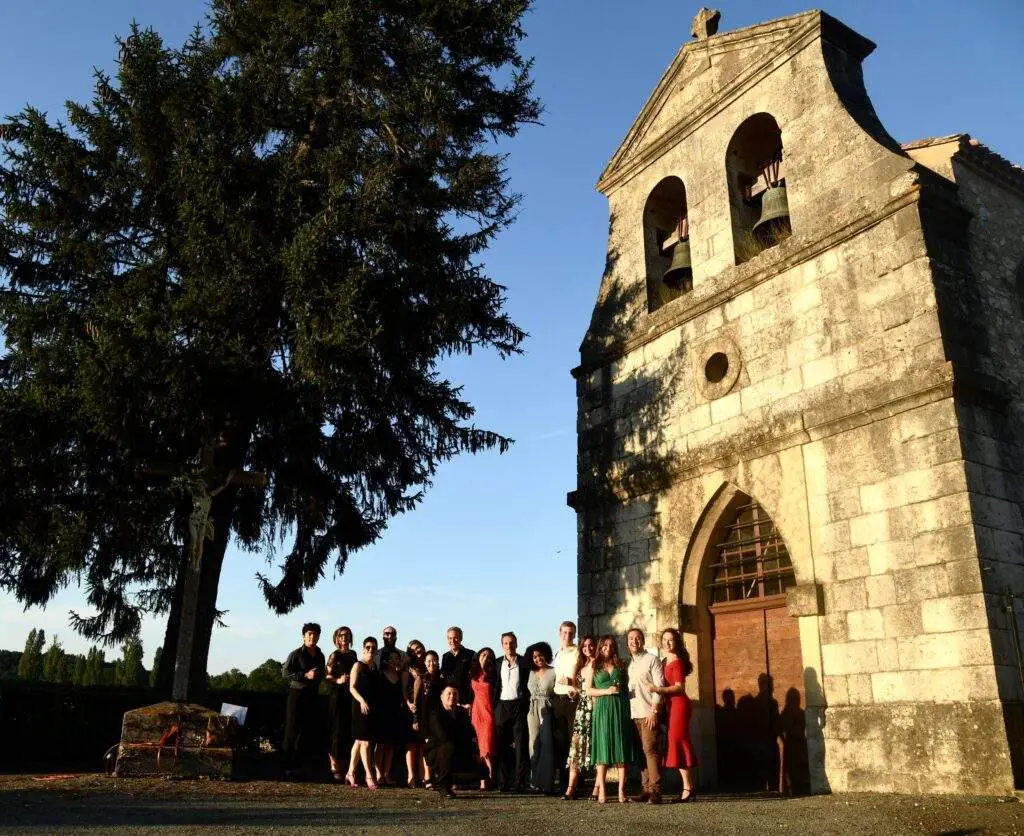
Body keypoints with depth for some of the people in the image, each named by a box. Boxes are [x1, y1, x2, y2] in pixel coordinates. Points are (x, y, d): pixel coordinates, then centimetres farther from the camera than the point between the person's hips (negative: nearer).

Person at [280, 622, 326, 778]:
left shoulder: (320, 656, 13)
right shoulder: (296, 654, -5)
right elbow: (285, 673, -12)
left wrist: (316, 678, 4)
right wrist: (305, 675, -18)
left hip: (312, 696, 6)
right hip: (297, 694, -6)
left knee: (309, 731, 4)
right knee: (293, 731, -3)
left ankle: (297, 765, 14)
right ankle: (288, 767, 4)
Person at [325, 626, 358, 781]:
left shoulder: (353, 654, 13)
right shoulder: (335, 655, -4)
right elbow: (327, 676, -10)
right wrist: (338, 681, -23)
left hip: (351, 697, 6)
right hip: (338, 696, -6)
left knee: (349, 731, 6)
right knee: (338, 730, -5)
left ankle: (344, 765, 15)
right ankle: (334, 766, 3)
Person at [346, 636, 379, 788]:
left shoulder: (375, 668, 14)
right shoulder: (358, 665, -6)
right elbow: (352, 687, -12)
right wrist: (362, 701, -25)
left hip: (371, 708, 7)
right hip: (361, 707, -7)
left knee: (359, 741, 11)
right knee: (364, 741, -6)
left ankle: (350, 774, 19)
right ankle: (369, 775, -2)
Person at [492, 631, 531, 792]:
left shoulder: (524, 662, 2)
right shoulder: (497, 664, 10)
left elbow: (529, 684, 2)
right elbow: (494, 686, 12)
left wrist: (526, 705, -5)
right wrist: (494, 705, 3)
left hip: (519, 705, -2)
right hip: (502, 706, 2)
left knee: (520, 744, -3)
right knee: (503, 745, 3)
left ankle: (520, 783, 0)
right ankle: (505, 782, 9)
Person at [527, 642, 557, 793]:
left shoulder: (553, 672, -2)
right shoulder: (531, 673, 13)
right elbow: (528, 692, 16)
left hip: (547, 711, -5)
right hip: (533, 712, 5)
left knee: (547, 746, -7)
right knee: (534, 745, 5)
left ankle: (547, 783, -4)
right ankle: (535, 781, 12)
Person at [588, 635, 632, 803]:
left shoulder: (620, 664, 15)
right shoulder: (594, 666, 10)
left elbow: (627, 685, 16)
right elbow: (588, 690, 4)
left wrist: (620, 690, -2)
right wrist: (606, 691, -7)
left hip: (620, 708, 2)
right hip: (602, 708, -1)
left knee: (621, 747, -3)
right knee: (603, 747, -6)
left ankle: (621, 790, -3)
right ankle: (602, 791, -5)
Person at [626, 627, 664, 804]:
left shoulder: (652, 660, 0)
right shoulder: (627, 663, 17)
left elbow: (659, 686, -7)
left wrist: (654, 711, -14)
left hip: (648, 712, -6)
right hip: (633, 713, 6)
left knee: (650, 749, -10)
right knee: (640, 752, 6)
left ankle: (655, 790, -8)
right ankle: (646, 789, 11)